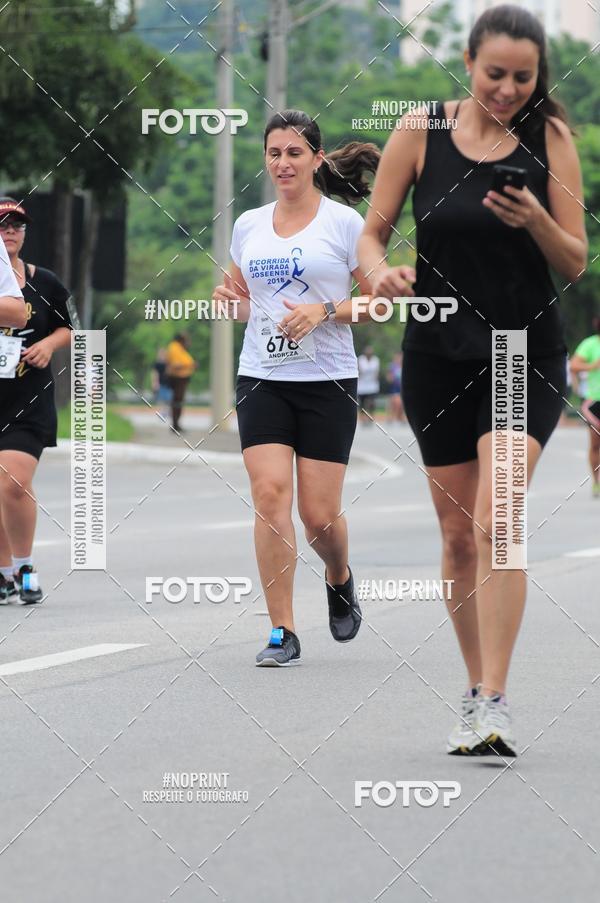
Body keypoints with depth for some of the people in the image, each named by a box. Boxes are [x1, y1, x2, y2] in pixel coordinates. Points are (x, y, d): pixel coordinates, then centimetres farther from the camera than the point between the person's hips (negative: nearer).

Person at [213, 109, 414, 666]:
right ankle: (282, 634, -8)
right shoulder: (248, 226, 10)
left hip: (327, 384, -3)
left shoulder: (344, 222, -2)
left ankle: (340, 580, 32)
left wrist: (324, 312, -16)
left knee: (319, 513, -3)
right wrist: (229, 301, -1)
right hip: (262, 380, 3)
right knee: (270, 496, -12)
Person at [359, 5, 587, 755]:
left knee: (495, 529, -17)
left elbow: (575, 264, -1)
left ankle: (494, 704, -17)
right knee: (458, 537, 8)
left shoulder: (550, 139, -3)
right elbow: (373, 233, 3)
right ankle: (476, 688, 23)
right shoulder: (419, 133, -2)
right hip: (439, 355, 2)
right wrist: (379, 271, -19)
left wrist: (537, 222, -21)